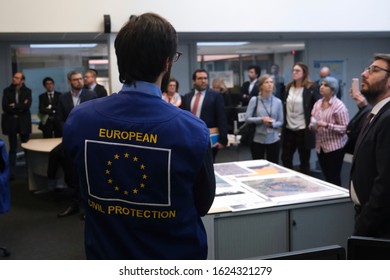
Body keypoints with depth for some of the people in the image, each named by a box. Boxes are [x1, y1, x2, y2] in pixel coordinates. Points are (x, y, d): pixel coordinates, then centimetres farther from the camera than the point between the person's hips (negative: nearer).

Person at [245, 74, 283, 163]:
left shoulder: (278, 101, 1)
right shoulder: (254, 100, -3)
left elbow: (281, 122, 4)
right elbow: (247, 118, -6)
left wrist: (273, 124, -16)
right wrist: (262, 119, -19)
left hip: (273, 140, 2)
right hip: (257, 139, -1)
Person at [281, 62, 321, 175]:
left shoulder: (311, 88, -9)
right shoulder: (289, 87, 9)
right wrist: (283, 122, 11)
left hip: (303, 130, -6)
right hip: (289, 129, 6)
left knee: (304, 161, 6)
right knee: (285, 158, 11)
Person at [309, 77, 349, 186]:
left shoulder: (339, 106, -11)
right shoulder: (317, 104, 8)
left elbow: (345, 128, -15)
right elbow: (312, 122, 16)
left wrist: (327, 125, -22)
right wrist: (312, 126, -7)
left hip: (335, 147, -6)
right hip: (320, 146, 6)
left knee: (334, 178, 0)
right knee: (327, 177, 13)